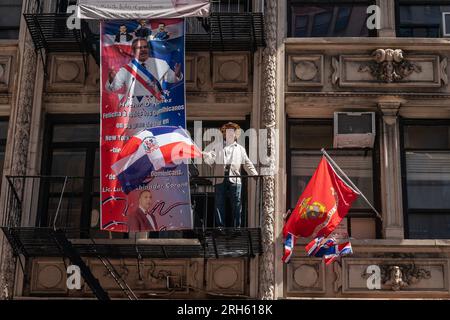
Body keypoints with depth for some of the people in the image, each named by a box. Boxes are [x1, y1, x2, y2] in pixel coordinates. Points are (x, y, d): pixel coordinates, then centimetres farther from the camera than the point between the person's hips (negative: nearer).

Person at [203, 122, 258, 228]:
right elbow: (213, 164, 7)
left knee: (236, 206, -3)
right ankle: (220, 227, 3)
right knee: (219, 205, -1)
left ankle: (237, 227, 1)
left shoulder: (240, 149, 18)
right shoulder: (219, 148, 16)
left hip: (234, 180, 0)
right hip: (220, 180, 0)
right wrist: (208, 157, -12)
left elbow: (247, 164, 12)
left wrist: (256, 175, 1)